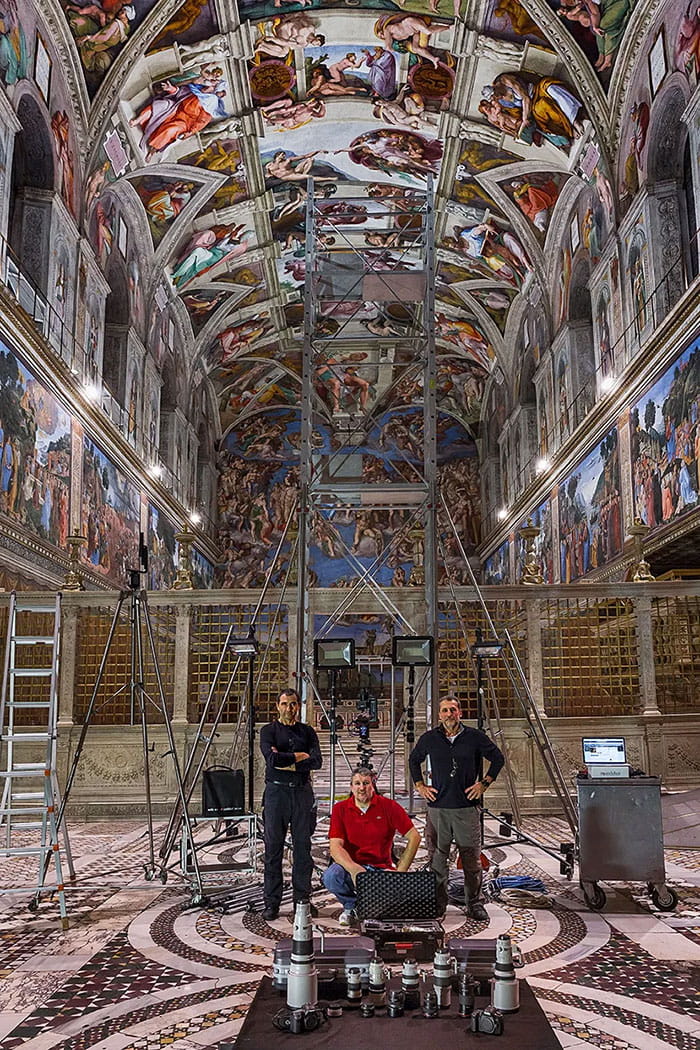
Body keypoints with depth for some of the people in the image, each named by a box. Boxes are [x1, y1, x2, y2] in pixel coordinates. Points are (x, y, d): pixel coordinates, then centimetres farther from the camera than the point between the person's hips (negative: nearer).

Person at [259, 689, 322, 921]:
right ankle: (271, 903, 6)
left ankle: (302, 899, 10)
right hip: (276, 791, -2)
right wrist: (299, 756, -7)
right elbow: (272, 758, -13)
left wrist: (287, 762, -9)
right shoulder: (268, 731, 5)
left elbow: (316, 762, -3)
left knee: (303, 846, 2)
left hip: (302, 791, 2)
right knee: (273, 847, 0)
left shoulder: (307, 731, 11)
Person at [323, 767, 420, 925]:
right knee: (330, 877, -33)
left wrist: (400, 871, -14)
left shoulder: (388, 806, -4)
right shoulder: (340, 809, -3)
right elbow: (335, 846, -14)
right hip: (350, 866, 0)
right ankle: (351, 905, 2)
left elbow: (414, 837, -5)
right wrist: (354, 869, -33)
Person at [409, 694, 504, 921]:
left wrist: (484, 783, 4)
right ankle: (438, 903, 18)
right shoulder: (429, 738, 4)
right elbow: (413, 760, 20)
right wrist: (420, 786, 11)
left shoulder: (475, 737, 0)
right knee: (437, 858, 6)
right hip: (438, 807, 1)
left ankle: (475, 904, 17)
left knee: (472, 859, 4)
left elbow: (498, 758, 10)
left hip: (467, 808, -1)